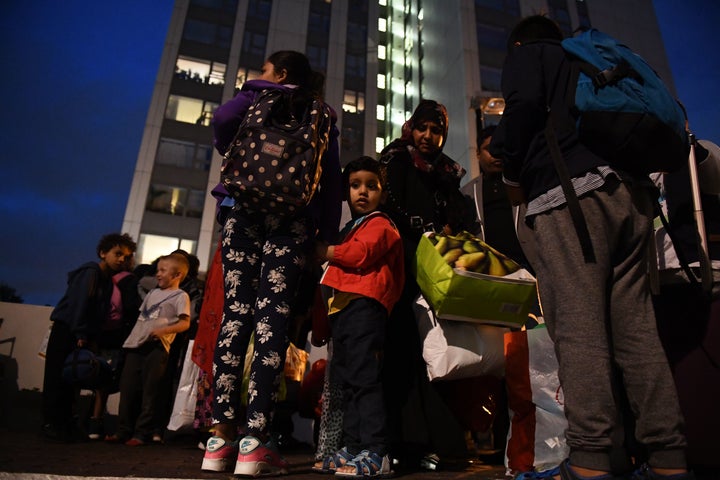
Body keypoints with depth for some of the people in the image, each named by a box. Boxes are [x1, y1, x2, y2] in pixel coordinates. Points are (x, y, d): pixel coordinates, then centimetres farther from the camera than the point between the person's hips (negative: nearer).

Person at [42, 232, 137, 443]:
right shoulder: (91, 272, -11)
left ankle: (65, 423, 18)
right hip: (65, 331, -8)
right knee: (57, 378, -2)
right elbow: (80, 303, -19)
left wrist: (92, 338, 4)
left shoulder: (108, 279, 13)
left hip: (82, 336, 8)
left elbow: (100, 312, 11)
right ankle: (50, 423, 7)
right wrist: (81, 334, -20)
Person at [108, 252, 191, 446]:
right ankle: (123, 431, 20)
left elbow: (185, 323, -11)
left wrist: (163, 330, -24)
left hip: (157, 347, -7)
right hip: (136, 344, 7)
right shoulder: (153, 292, 20)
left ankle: (142, 433, 7)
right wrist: (131, 336, 18)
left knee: (149, 392, -2)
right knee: (127, 388, 9)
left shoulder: (180, 296, -2)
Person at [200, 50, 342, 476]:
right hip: (293, 221, 0)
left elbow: (223, 120, -5)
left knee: (237, 314, -2)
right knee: (273, 318, -7)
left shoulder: (258, 104, 16)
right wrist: (327, 238, 5)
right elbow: (332, 183, 9)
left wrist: (255, 90, 17)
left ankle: (223, 437, -2)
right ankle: (255, 440, -10)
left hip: (245, 213, 0)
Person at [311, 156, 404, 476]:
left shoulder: (379, 224, 2)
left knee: (364, 378, -12)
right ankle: (354, 449, 19)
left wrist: (326, 252, -3)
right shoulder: (351, 229, 30)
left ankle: (376, 454, -8)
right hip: (341, 309, 10)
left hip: (363, 305, -10)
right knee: (348, 382, 11)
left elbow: (361, 254, -14)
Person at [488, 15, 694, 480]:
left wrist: (514, 174, 5)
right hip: (632, 191, 7)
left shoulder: (526, 54, 18)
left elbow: (525, 102, -5)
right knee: (636, 325, 2)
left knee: (578, 327, -13)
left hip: (571, 189, -6)